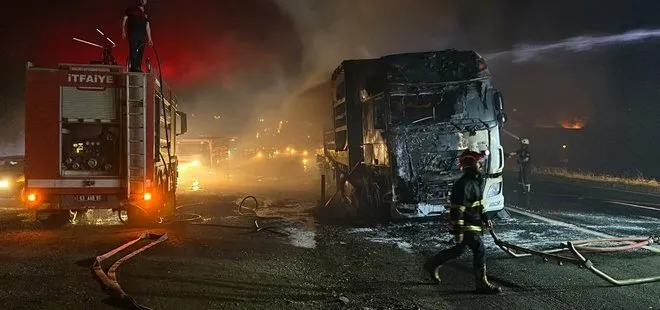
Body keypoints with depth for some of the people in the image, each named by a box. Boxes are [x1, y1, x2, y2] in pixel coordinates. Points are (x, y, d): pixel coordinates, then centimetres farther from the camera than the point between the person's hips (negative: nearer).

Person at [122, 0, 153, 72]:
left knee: (140, 53, -2)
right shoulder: (131, 10, 12)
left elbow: (148, 27, 21)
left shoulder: (146, 14, 24)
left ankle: (138, 68, 0)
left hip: (142, 36, 4)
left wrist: (149, 39, 13)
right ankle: (133, 68, -20)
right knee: (133, 51, -16)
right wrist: (123, 31, -7)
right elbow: (124, 21, 7)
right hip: (133, 34, -4)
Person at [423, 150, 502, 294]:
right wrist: (458, 231, -24)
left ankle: (432, 264, 34)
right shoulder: (463, 185, -22)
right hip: (466, 226, -10)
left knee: (459, 249, 20)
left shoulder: (477, 181, 11)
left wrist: (485, 218, 19)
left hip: (474, 224, 10)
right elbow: (456, 210, -23)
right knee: (479, 250, -9)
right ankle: (482, 284, 2)